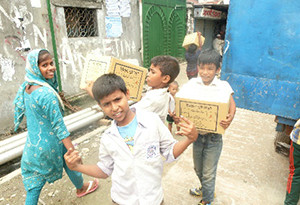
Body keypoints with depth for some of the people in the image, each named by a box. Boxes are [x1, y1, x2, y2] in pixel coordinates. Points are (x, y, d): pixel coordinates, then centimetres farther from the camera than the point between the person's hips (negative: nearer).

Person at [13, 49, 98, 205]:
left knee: (34, 183, 17)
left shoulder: (26, 87, -2)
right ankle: (81, 188, 51)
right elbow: (59, 126, -28)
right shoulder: (47, 94, -28)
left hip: (32, 145, 7)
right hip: (51, 144, -6)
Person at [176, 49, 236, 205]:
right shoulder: (191, 85, -6)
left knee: (208, 173, 10)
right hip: (196, 133, 3)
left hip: (213, 136, -3)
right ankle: (206, 189, 54)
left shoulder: (223, 87, -10)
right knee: (198, 169, 24)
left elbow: (232, 105, -8)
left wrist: (229, 119, -29)